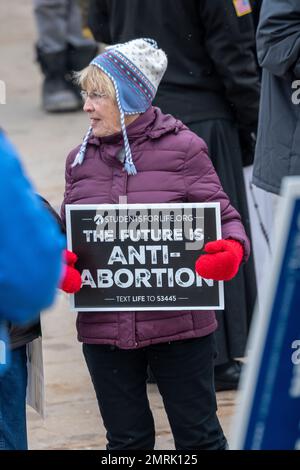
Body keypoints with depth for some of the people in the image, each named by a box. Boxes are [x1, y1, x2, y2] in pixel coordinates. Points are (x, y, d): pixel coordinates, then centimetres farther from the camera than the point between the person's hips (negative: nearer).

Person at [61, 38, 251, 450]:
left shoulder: (182, 149, -5)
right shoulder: (81, 160, 8)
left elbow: (221, 215, -4)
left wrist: (232, 249, -25)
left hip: (179, 323, -4)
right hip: (104, 327, 4)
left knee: (198, 433, 7)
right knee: (126, 439, 14)